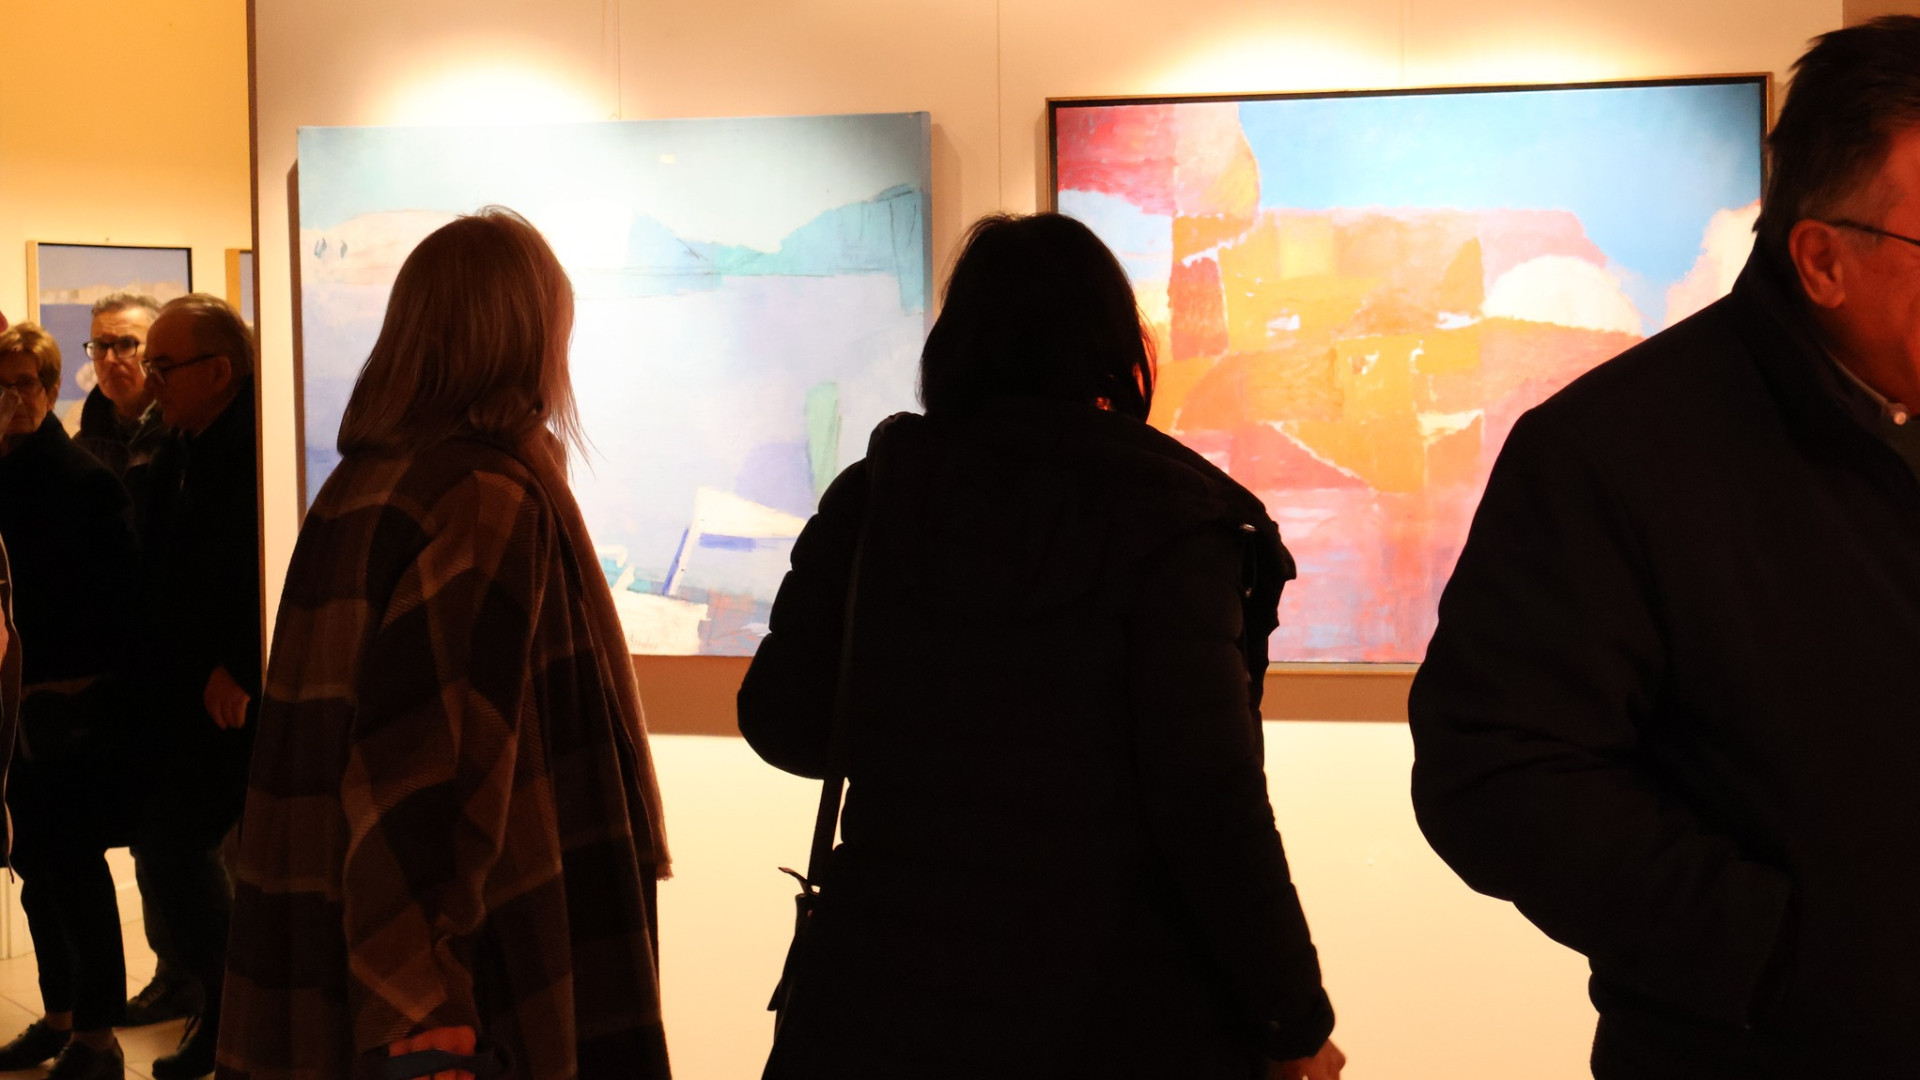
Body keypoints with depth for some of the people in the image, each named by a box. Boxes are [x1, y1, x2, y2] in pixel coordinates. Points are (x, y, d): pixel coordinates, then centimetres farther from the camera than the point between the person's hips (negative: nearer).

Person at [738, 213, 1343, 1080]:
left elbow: (784, 727, 3)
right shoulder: (1167, 521, -12)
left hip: (886, 1003, 3)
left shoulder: (872, 494, -1)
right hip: (1117, 1010, -3)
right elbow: (1211, 798, -17)